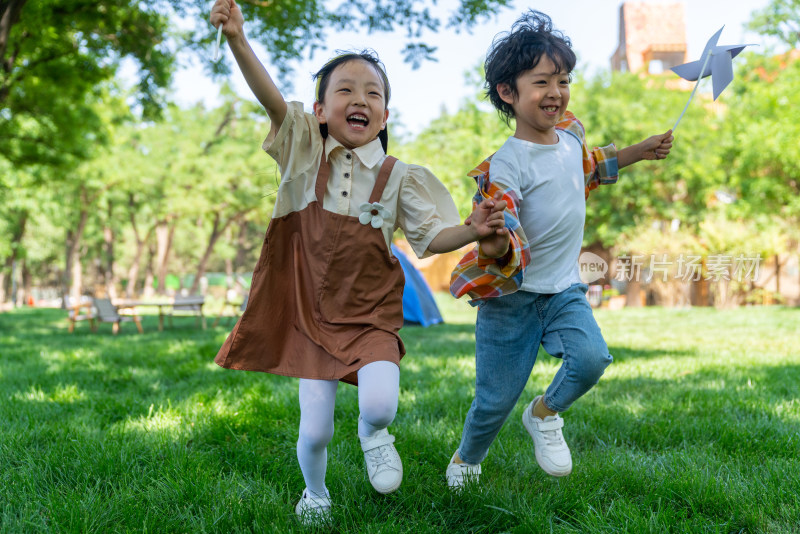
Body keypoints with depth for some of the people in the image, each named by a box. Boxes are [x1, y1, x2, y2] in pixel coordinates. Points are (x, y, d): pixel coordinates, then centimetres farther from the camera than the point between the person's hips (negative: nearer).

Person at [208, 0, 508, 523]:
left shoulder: (398, 177, -2)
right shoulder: (306, 154, -3)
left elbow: (431, 235, 0)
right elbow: (272, 98, -17)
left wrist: (473, 229, -20)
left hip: (371, 318, 0)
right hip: (310, 315, 1)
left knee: (379, 405, -25)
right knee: (315, 430, 1)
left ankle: (373, 432, 14)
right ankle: (315, 495, 34)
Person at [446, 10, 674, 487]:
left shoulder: (571, 133, 2)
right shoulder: (504, 166, -21)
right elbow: (506, 242, -28)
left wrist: (638, 153, 24)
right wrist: (496, 246, -50)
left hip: (564, 290, 5)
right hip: (512, 295, -5)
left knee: (592, 358, -22)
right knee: (496, 399, 4)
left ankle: (545, 413, 10)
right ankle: (466, 459, 37)